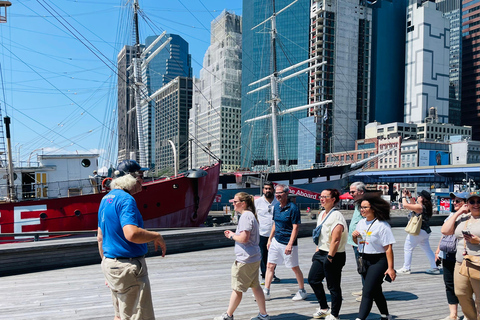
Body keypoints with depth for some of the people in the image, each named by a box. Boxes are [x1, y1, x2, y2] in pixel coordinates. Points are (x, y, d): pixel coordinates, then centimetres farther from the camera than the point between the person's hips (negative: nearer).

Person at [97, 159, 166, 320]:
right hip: (128, 267, -10)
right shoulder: (126, 199, -18)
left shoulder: (106, 198, 12)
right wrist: (157, 236, -16)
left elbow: (100, 237, 18)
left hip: (109, 263, 10)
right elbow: (132, 234, -32)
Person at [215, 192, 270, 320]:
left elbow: (244, 238, -26)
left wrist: (232, 235, -9)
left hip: (245, 260, -10)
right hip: (254, 258, 10)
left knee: (237, 289, 4)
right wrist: (233, 234, 9)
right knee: (255, 286, 16)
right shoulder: (250, 215, 13)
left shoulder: (246, 216, -18)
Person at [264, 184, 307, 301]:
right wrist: (269, 239, 16)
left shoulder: (293, 208, -15)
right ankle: (266, 292, 15)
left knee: (295, 267, 7)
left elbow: (295, 228, -17)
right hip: (276, 241, 7)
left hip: (288, 243, -7)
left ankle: (302, 291, 26)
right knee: (270, 265, 6)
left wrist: (290, 244, -22)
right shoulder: (276, 207, 7)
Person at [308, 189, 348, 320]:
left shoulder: (336, 216, -17)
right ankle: (324, 308, 29)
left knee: (333, 286, 3)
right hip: (321, 253, 9)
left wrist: (330, 257, -21)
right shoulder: (321, 214, 11)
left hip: (334, 256, -9)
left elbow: (335, 240, -22)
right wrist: (317, 251, 18)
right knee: (313, 279, 13)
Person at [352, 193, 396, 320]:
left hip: (378, 261, -7)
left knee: (367, 292, -12)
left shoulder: (382, 225, -15)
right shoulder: (361, 223, 7)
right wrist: (354, 236, -4)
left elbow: (388, 248, -16)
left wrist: (390, 268, -19)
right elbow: (358, 242, 19)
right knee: (375, 291, 19)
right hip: (364, 260, 7)